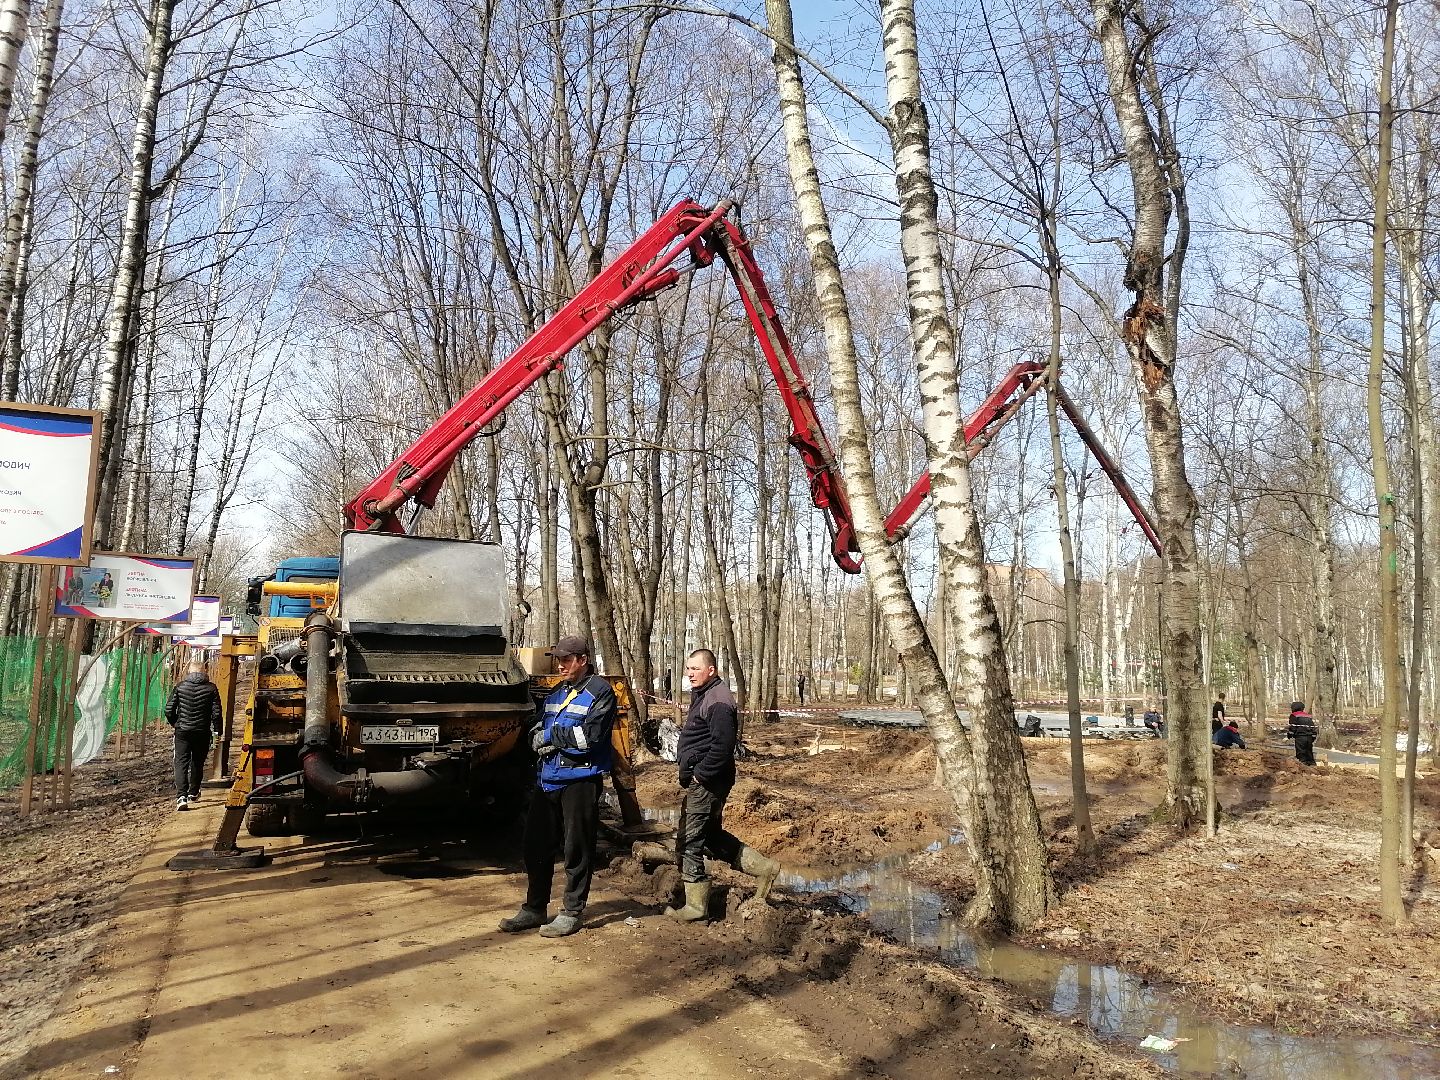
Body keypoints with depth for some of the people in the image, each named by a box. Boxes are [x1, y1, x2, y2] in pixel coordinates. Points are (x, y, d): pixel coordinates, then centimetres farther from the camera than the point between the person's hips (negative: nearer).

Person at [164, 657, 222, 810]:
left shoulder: (180, 686, -3)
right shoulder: (211, 688, -5)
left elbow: (169, 709, -1)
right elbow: (216, 712, -8)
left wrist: (174, 723, 17)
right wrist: (217, 729, 5)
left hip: (182, 731, 0)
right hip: (202, 733, 1)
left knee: (181, 763, 0)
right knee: (197, 763, 18)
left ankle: (181, 796, -17)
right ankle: (193, 793, 30)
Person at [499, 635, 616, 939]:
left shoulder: (599, 691, -6)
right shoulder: (557, 693, 18)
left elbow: (590, 735, -18)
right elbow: (536, 733, 17)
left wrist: (551, 735, -8)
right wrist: (540, 740, -7)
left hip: (580, 780, -7)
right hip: (547, 780, 7)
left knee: (577, 849, 1)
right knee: (536, 845, 11)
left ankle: (572, 913, 12)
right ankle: (534, 908, 24)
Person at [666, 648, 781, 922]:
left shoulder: (718, 701, -18)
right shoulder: (703, 695, 15)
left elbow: (723, 746, -26)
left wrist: (700, 774, -18)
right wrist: (689, 773, 16)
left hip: (705, 784, -11)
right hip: (698, 780, 11)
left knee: (688, 843, -2)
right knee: (711, 836, 19)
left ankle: (695, 905, 9)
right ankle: (763, 867, 25)